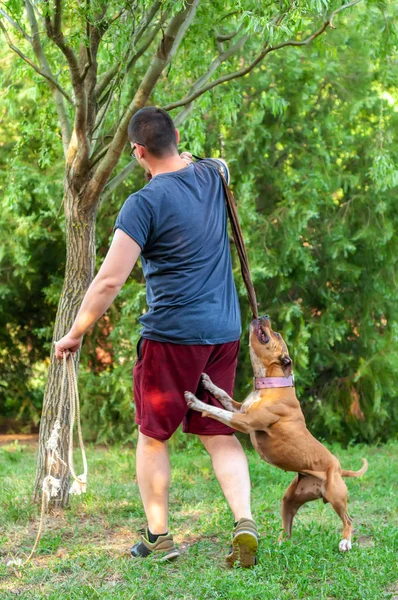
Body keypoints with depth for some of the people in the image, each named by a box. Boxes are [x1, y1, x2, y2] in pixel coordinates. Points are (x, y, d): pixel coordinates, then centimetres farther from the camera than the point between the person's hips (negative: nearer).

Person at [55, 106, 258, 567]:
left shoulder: (144, 204, -15)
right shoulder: (211, 175, 4)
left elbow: (110, 280, -16)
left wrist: (74, 334, -6)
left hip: (172, 334, -6)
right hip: (224, 332, 6)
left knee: (153, 435, 9)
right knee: (219, 433, 10)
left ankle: (158, 536, 13)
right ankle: (244, 522, -7)